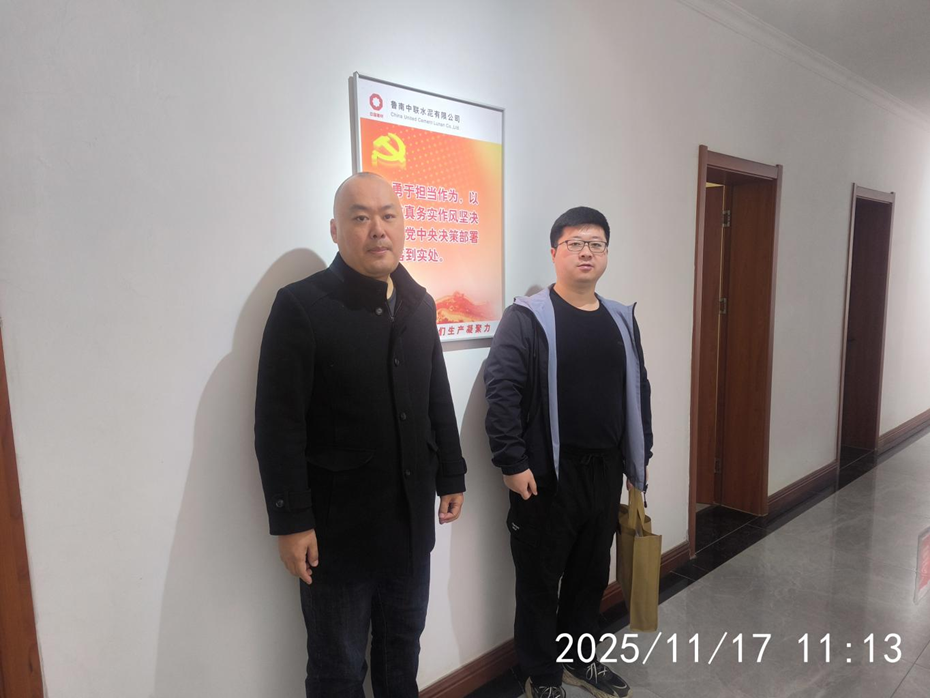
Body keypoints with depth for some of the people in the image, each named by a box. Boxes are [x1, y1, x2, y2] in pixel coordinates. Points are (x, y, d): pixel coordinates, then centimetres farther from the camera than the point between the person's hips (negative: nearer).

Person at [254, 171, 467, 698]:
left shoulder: (420, 304, 6)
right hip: (338, 526, -5)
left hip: (412, 521, 5)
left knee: (403, 650, 22)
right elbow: (279, 426, -15)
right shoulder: (301, 306, -13)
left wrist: (452, 478, 11)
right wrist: (291, 522, -15)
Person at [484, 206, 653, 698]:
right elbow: (501, 392, -16)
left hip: (605, 472, 6)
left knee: (592, 573, 20)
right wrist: (512, 464, -19)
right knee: (540, 579, 9)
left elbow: (638, 391, 15)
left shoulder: (621, 320, 9)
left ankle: (578, 658, 41)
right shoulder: (527, 318, -10)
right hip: (547, 473, -6)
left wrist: (640, 456, 15)